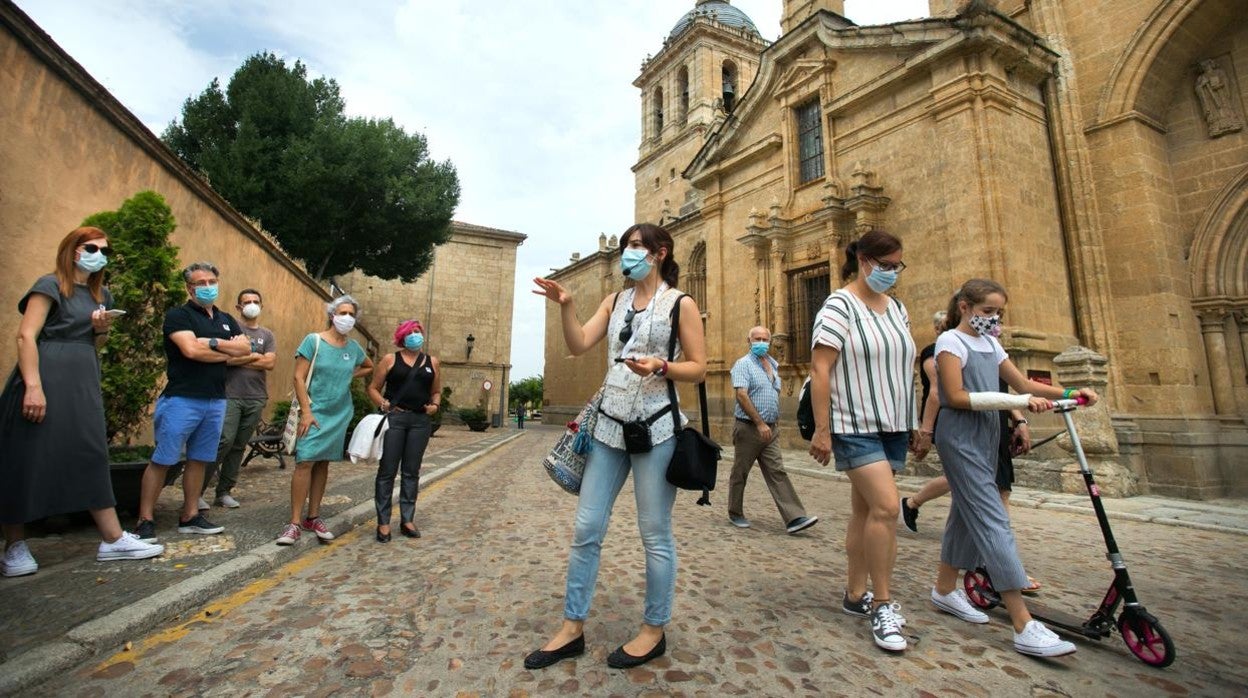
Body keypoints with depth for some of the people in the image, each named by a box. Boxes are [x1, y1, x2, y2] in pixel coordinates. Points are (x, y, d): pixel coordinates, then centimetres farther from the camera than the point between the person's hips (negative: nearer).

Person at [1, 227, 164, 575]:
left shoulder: (100, 294, 17)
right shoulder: (51, 285, -4)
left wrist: (102, 330, 2)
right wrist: (33, 387, -22)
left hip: (83, 383, 7)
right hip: (46, 379, -6)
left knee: (93, 455, 3)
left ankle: (113, 539, 4)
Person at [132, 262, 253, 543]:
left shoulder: (226, 319, 16)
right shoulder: (178, 315, -3)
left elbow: (246, 348, 2)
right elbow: (191, 350, -17)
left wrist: (213, 343, -11)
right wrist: (227, 352, -4)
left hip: (215, 401, 6)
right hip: (182, 400, -6)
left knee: (198, 460, 11)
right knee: (162, 460, -1)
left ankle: (190, 517, 18)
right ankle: (146, 520, 9)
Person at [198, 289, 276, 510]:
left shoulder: (267, 335, 13)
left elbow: (270, 363, -1)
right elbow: (226, 358, -11)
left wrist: (238, 359, -5)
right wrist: (255, 356, -3)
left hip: (256, 398, 3)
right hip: (230, 396, -3)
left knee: (239, 446, 8)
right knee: (224, 441, -11)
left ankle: (224, 492, 16)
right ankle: (197, 490, 2)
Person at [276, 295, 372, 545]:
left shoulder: (354, 347, 5)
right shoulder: (313, 340, -7)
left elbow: (369, 367, 25)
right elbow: (299, 377, -10)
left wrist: (349, 376, 6)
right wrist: (306, 411, -16)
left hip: (340, 414, 4)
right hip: (314, 411, -4)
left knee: (323, 464, 9)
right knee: (305, 462, -9)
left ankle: (313, 517, 18)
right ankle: (295, 522, -1)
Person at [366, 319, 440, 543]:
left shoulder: (432, 363, 12)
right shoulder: (390, 360, 4)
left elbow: (436, 391, 18)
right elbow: (373, 388, 5)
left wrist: (435, 404, -2)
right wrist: (383, 403, -12)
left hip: (420, 421, 2)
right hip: (394, 417, -2)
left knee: (412, 471, 8)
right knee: (387, 470, 1)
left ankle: (407, 519, 18)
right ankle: (383, 522, 11)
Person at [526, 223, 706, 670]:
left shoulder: (681, 304, -1)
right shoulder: (614, 301, 13)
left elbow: (698, 369, -3)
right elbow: (578, 345, 3)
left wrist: (660, 366, -20)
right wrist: (565, 306, -11)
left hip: (655, 428, -5)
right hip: (609, 425, 5)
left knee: (655, 534, 6)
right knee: (586, 529, 9)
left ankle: (654, 631, 27)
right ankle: (572, 629, 25)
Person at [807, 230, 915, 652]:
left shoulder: (896, 308, 13)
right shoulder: (840, 305, -9)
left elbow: (904, 366, 19)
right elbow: (819, 370, -14)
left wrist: (918, 423, 17)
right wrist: (821, 429, -17)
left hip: (893, 426, 7)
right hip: (856, 427, -7)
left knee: (866, 510, 12)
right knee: (885, 507, -14)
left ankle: (855, 595, 24)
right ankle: (882, 605, 4)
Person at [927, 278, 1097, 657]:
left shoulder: (990, 343, 15)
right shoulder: (950, 341, -10)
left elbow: (1023, 383, 16)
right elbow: (957, 397, -17)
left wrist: (1068, 393, 2)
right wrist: (1015, 400, -19)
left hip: (986, 436, 9)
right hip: (959, 437, -9)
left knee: (967, 514, 14)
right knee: (994, 521, -11)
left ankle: (945, 589, 27)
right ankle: (1024, 626, -8)